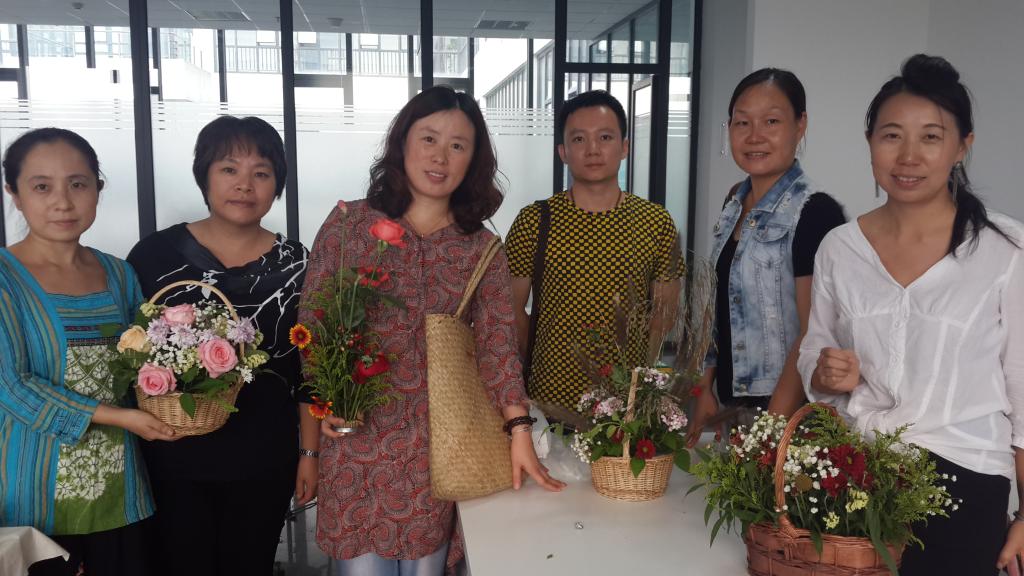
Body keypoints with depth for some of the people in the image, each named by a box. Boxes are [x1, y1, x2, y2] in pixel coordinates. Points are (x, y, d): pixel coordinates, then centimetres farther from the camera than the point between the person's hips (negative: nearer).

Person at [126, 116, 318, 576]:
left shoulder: (294, 263, -2)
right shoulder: (155, 254, -4)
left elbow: (309, 368, 2)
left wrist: (309, 452, 2)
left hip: (264, 461, 1)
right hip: (173, 458, 0)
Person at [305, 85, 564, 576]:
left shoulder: (481, 248, 3)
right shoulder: (348, 223, -1)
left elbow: (497, 343, -4)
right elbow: (310, 319, 1)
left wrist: (519, 431, -13)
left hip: (438, 443, 1)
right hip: (357, 437, -1)